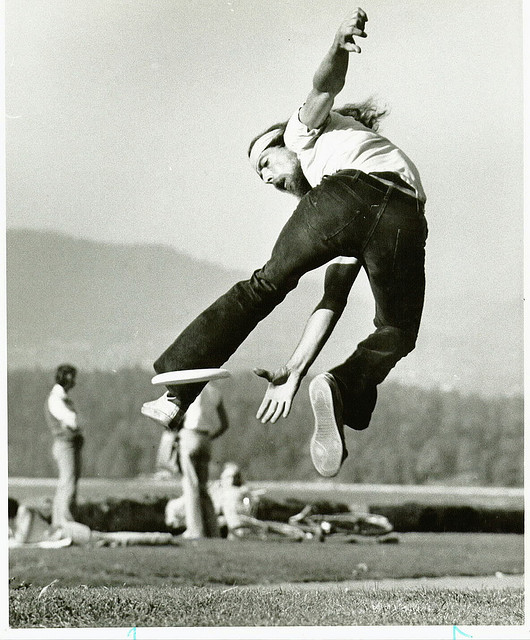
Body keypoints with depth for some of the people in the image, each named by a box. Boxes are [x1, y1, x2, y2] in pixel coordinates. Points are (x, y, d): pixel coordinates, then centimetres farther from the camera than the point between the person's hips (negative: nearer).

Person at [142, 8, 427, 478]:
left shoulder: (310, 130, 33)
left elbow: (326, 86, 8)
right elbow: (332, 304, 35)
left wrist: (339, 46, -15)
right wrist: (294, 370, 31)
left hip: (347, 190, -5)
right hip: (406, 220, 5)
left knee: (262, 289, 14)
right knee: (394, 335, 23)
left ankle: (177, 394, 11)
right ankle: (341, 389, -6)